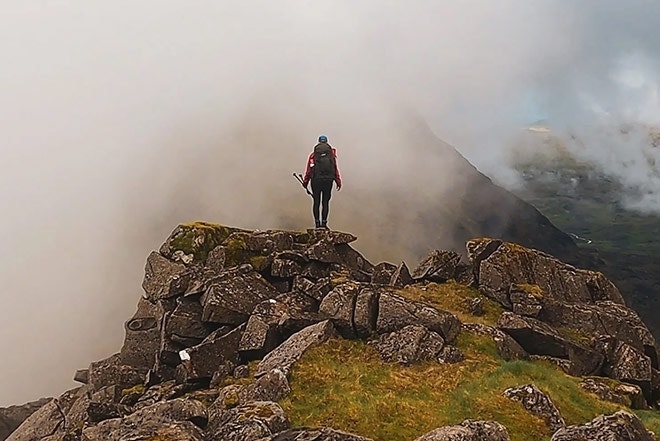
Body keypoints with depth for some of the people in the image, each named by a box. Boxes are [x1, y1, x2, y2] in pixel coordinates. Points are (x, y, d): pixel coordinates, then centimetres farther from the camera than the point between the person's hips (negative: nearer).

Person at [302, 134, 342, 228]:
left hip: (316, 181, 0)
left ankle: (317, 223, 3)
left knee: (316, 202, 7)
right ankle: (324, 222, 1)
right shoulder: (332, 154, 5)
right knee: (325, 202, 6)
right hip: (328, 181, 0)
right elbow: (336, 169, 3)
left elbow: (308, 170, 0)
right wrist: (338, 182, 8)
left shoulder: (313, 155, 2)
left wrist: (305, 182, 8)